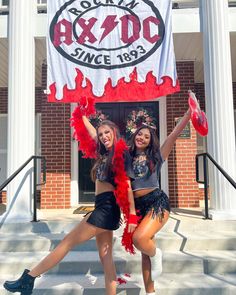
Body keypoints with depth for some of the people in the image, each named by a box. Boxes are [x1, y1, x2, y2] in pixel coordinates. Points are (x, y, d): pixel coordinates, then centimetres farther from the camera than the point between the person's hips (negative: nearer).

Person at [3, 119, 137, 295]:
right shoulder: (106, 153, 15)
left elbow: (127, 186, -14)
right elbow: (91, 131, 27)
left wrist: (132, 215, -19)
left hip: (107, 207, -8)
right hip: (103, 207, 8)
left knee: (68, 242, -1)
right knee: (105, 256, 7)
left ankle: (28, 278, 11)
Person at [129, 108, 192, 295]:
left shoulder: (156, 155, 0)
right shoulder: (128, 158, 9)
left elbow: (175, 134, -7)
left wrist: (191, 111, -12)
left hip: (157, 202, -4)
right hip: (138, 206, 4)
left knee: (139, 238, -26)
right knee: (145, 251, 11)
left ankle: (156, 255, 9)